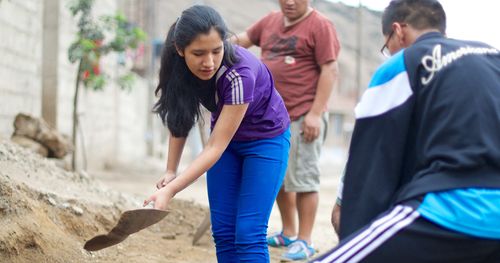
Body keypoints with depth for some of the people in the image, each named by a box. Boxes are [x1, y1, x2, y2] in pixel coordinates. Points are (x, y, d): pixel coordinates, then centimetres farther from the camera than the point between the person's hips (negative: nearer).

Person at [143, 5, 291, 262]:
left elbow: (215, 147, -34)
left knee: (248, 233, -14)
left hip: (266, 139, -5)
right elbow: (179, 120, -4)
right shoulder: (179, 66, -20)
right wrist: (170, 171, -13)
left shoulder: (240, 74, -37)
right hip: (225, 137, 5)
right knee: (223, 231, 1)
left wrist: (170, 190, -41)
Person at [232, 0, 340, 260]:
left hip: (303, 117, -8)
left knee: (303, 179, -6)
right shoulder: (270, 21, 12)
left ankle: (304, 241, 1)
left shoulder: (320, 25, -9)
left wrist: (315, 113, -18)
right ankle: (288, 233, 28)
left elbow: (329, 70, -13)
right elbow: (242, 39, 21)